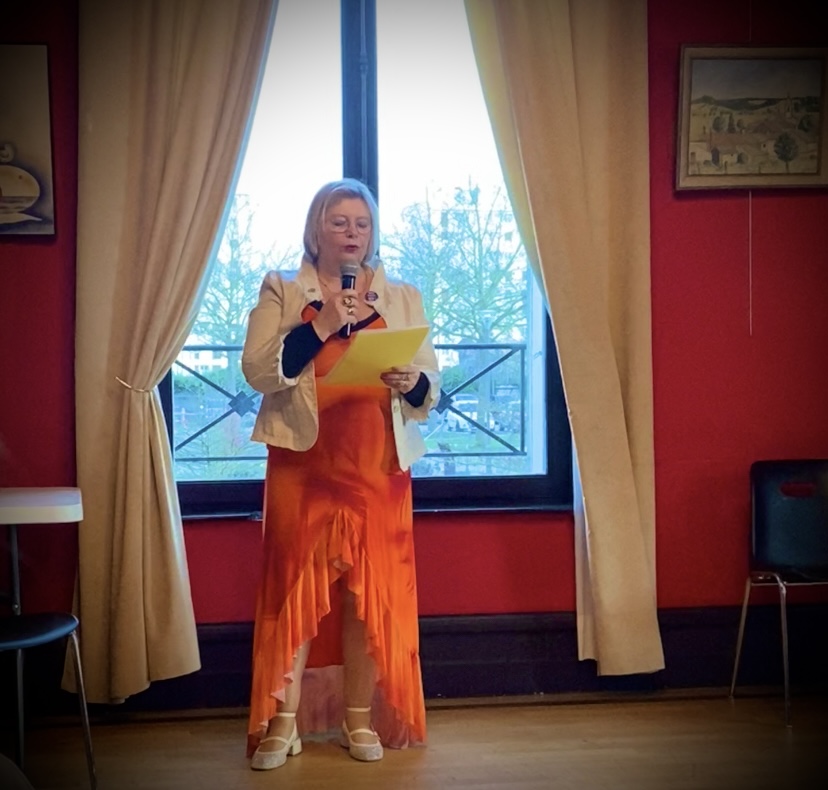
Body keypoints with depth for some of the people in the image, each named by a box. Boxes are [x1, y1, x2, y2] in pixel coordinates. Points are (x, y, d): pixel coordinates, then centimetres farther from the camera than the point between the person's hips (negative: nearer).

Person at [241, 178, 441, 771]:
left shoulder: (402, 298, 11)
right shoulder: (281, 292, 6)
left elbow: (433, 388, 8)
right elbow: (258, 371, -8)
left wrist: (412, 382, -15)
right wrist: (322, 326, -17)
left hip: (378, 468, 2)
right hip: (303, 465, -1)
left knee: (371, 590, 2)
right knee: (295, 586, -2)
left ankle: (360, 718, 15)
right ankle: (283, 722, 9)